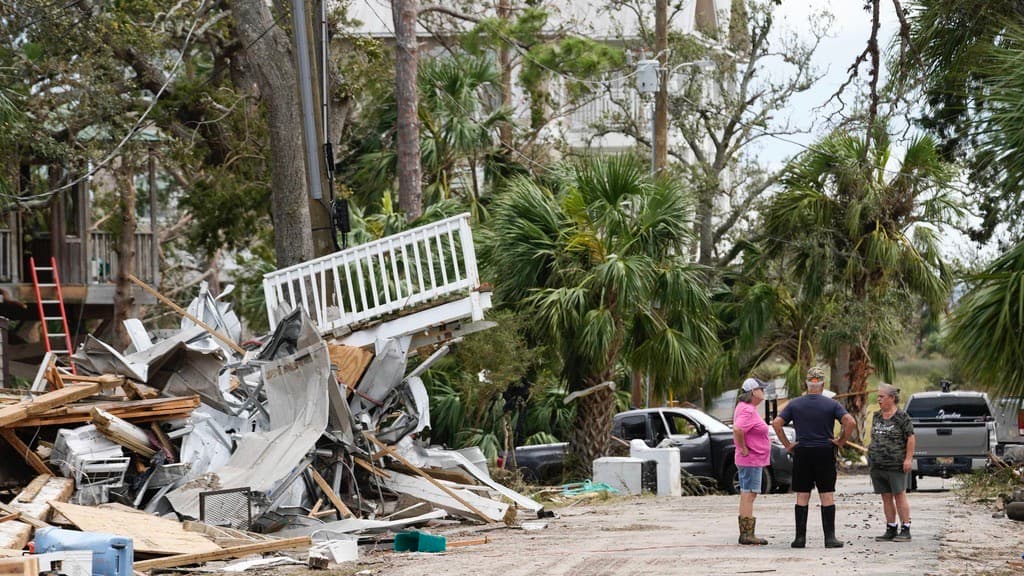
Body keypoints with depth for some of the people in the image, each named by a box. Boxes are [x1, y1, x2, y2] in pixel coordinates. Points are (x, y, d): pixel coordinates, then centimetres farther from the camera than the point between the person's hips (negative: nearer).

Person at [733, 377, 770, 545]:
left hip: (751, 460, 11)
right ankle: (747, 534, -10)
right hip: (751, 460, -11)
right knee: (748, 495, -10)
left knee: (746, 496, 12)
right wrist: (743, 448, -23)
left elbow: (738, 429, 26)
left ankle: (745, 534, 16)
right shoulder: (748, 410, -19)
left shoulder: (744, 407, 14)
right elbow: (737, 429, -34)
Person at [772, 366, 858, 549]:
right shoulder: (831, 404, -3)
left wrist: (787, 444, 0)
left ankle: (800, 537, 2)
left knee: (802, 497, 5)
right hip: (825, 454, -1)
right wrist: (841, 441, -3)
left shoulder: (795, 404, 3)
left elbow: (776, 423, -5)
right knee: (827, 496, 2)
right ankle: (830, 537, -1)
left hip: (802, 453, 1)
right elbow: (850, 422, -15)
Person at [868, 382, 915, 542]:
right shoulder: (876, 416, 13)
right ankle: (891, 529, 13)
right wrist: (871, 459, 17)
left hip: (895, 465, -6)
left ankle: (905, 530, 0)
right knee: (886, 498, 8)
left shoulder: (901, 417, -6)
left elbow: (910, 438, -7)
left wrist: (908, 459, -13)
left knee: (899, 496, -3)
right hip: (877, 465, 6)